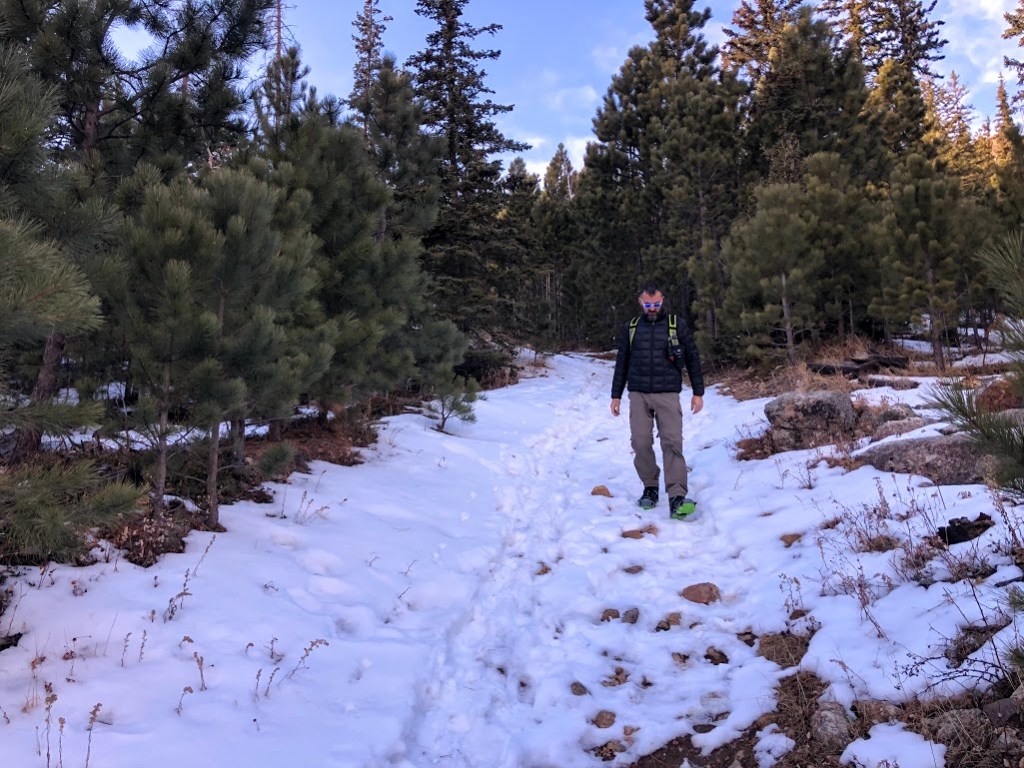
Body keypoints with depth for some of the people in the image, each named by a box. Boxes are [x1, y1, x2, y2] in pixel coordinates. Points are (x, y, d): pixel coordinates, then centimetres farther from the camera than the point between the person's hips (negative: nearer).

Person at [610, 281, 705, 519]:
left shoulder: (677, 325, 4)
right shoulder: (630, 328, 10)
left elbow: (692, 359, 8)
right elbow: (621, 364, 16)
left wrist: (698, 392, 5)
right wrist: (616, 396, 14)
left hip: (668, 395, -2)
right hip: (638, 395, 2)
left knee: (672, 443, -12)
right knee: (641, 443, -2)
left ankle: (676, 498, -18)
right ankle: (650, 488, 16)